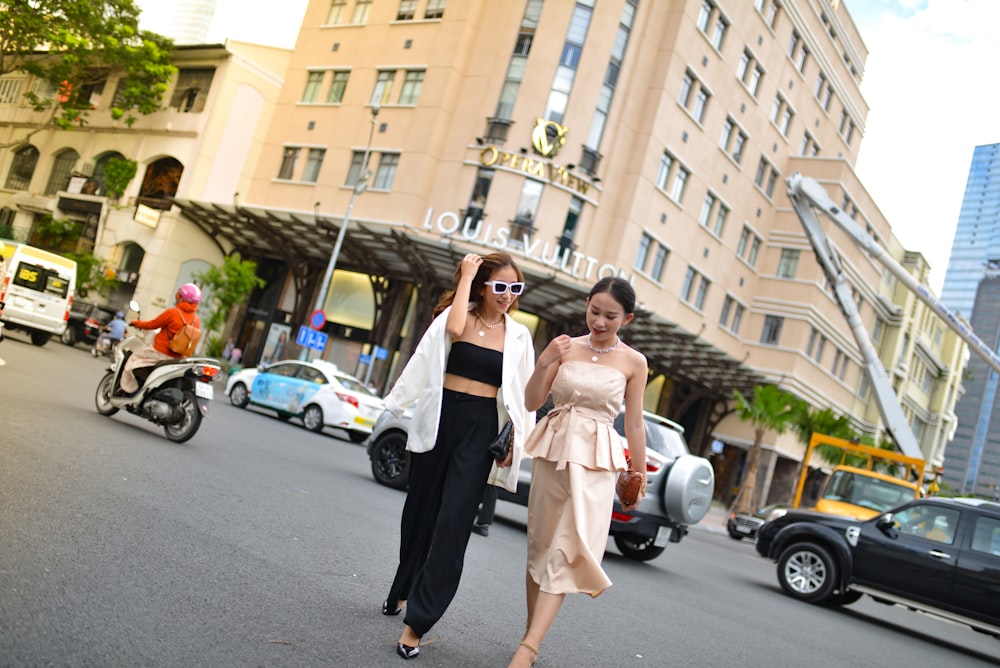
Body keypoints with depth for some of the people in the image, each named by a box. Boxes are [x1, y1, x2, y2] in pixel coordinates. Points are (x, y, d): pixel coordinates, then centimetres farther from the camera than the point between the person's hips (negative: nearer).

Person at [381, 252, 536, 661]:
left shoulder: (518, 336, 6)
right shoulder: (457, 316, 2)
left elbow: (522, 396, 9)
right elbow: (453, 329, -23)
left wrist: (513, 441, 1)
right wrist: (465, 277, -13)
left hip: (481, 430, 0)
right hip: (439, 420, 0)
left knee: (452, 522, -8)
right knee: (420, 510, 13)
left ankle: (416, 623, -5)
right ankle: (404, 590, 38)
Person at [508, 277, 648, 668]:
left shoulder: (633, 362, -1)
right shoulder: (565, 347, 1)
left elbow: (634, 424, 5)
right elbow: (531, 403, 2)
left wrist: (639, 477, 7)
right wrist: (544, 363, -14)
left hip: (595, 461, -2)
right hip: (552, 450, 3)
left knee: (567, 550, -11)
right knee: (541, 544, 10)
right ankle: (532, 631, 24)